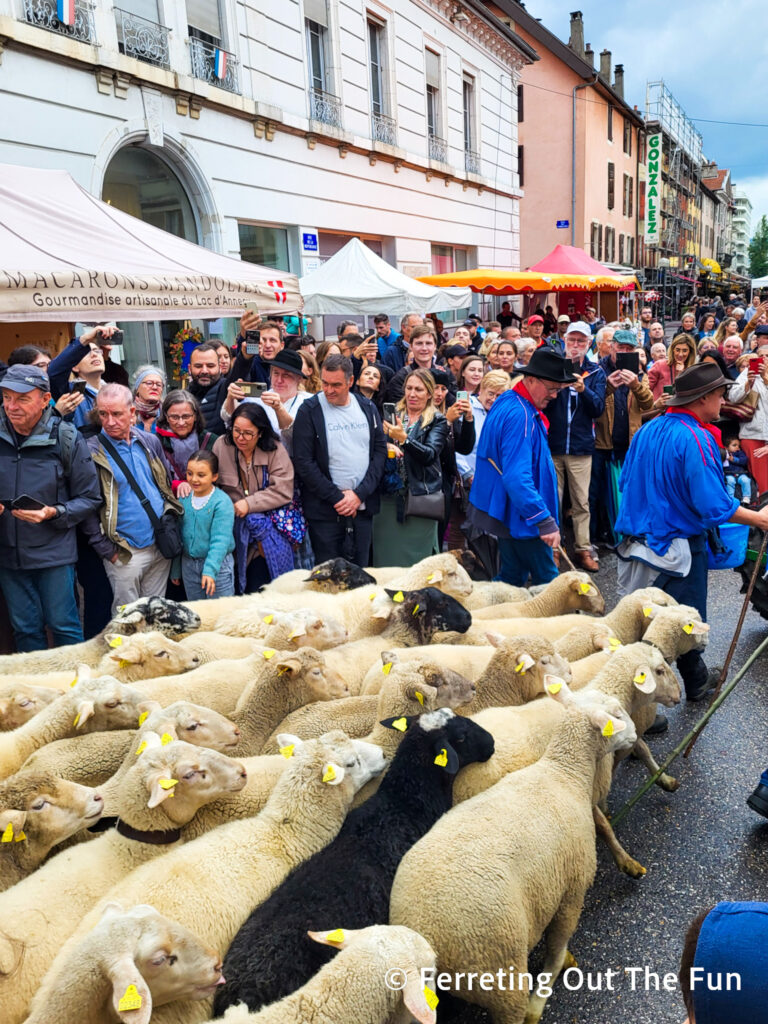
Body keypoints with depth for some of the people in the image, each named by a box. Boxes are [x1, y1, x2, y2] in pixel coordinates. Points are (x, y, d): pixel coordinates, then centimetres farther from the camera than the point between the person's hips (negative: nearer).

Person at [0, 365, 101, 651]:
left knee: (64, 627, 6)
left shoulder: (66, 439, -8)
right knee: (25, 630, 14)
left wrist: (53, 513, -19)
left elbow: (90, 498, -4)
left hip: (53, 552, -3)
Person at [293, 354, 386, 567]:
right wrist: (337, 497, -12)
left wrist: (360, 494, -7)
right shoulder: (309, 411, -4)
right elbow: (303, 462, -8)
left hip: (363, 507, 3)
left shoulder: (368, 408, 8)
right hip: (325, 511, -3)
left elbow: (380, 451, 5)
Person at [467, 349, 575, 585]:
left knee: (513, 576, 17)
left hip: (506, 511, 10)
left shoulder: (506, 402, 10)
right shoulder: (520, 416, -24)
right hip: (521, 515, -10)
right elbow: (517, 476, -32)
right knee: (546, 579, 0)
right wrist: (545, 520, -32)